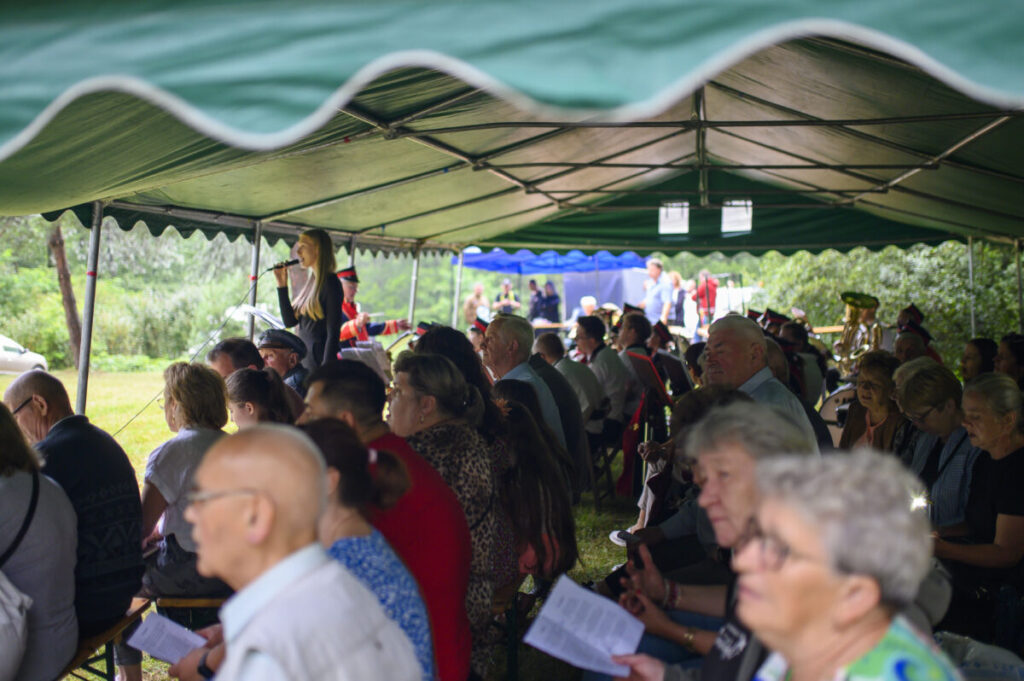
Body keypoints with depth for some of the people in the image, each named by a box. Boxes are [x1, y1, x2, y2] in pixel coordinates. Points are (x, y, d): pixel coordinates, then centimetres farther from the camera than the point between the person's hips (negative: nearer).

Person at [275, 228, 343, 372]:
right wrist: (282, 285, 10)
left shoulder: (330, 283, -10)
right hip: (304, 359, 8)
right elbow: (290, 321, 13)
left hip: (319, 360, -8)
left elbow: (333, 333, -15)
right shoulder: (310, 284, 14)